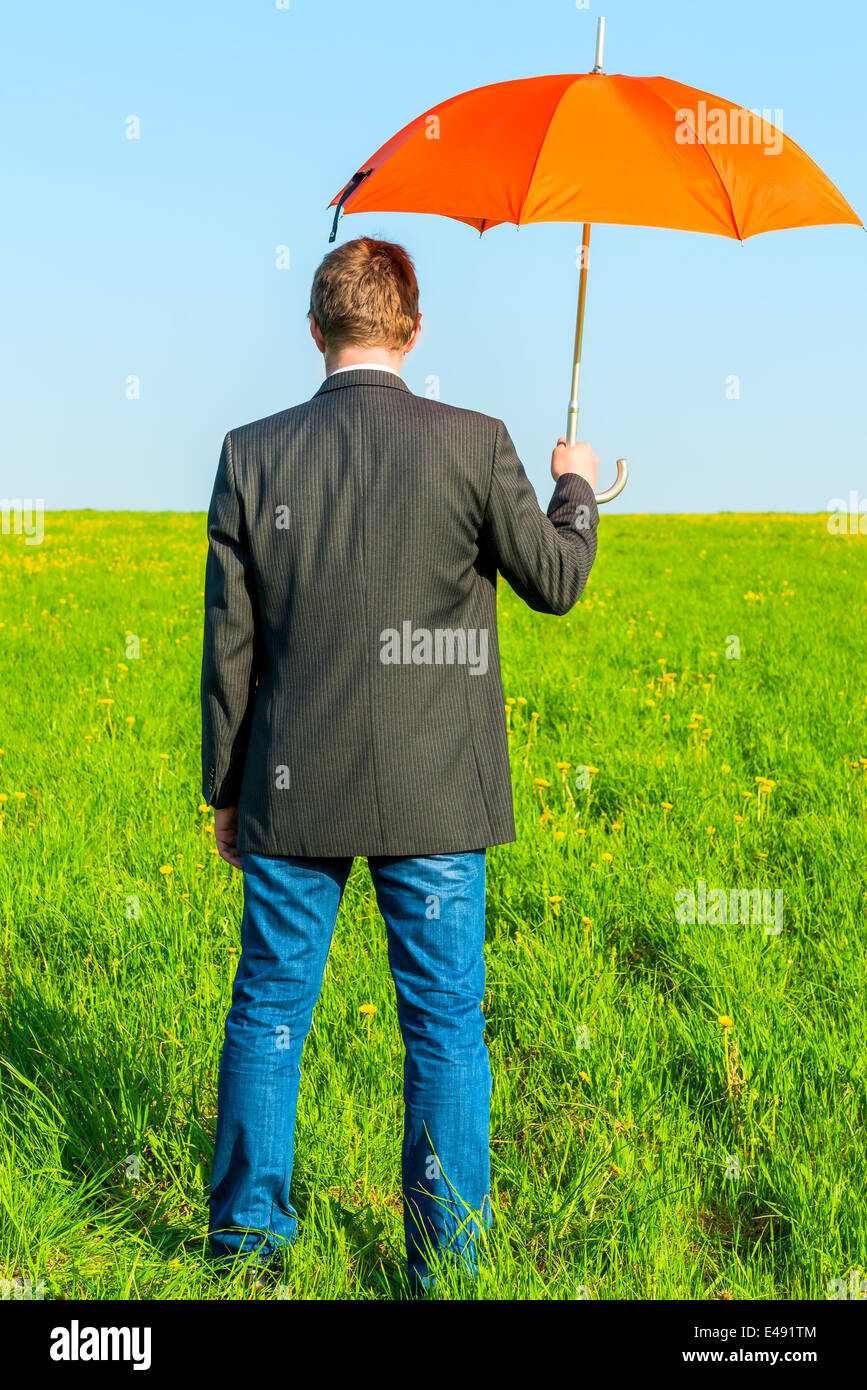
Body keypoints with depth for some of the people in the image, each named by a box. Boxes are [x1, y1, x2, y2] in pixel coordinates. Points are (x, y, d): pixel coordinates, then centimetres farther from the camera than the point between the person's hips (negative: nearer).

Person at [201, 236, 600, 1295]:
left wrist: (226, 791, 10)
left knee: (268, 1010, 15)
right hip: (435, 800, -1)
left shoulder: (251, 454, -3)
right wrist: (576, 490, 24)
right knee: (445, 1023, 10)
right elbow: (556, 581, 4)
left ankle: (246, 1239, 28)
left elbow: (229, 645, 0)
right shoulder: (475, 445, -9)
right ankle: (447, 1263, 21)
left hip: (293, 793, 2)